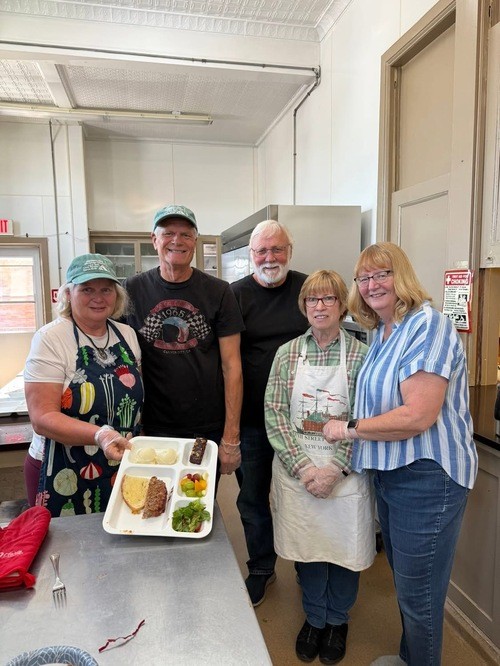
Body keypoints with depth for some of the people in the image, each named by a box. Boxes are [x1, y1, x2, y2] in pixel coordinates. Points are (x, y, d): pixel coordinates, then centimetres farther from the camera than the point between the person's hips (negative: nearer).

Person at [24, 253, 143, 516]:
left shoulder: (127, 334, 3)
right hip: (65, 478, -4)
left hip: (124, 470, 5)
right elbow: (42, 418, -18)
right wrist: (100, 435, -32)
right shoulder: (51, 339, -12)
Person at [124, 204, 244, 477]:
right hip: (152, 430, 0)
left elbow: (231, 365, -5)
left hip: (209, 430, 0)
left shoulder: (218, 292, -4)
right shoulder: (133, 290, -2)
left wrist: (231, 437, -8)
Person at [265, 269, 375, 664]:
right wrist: (303, 467, -13)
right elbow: (274, 415, -4)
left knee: (345, 547, 14)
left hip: (345, 471, -1)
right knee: (306, 545, 14)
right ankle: (314, 618, 42)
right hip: (296, 469, 1)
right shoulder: (288, 353, -1)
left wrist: (336, 468, -15)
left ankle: (338, 619, 42)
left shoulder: (360, 354, -5)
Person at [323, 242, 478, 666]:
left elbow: (417, 417, -27)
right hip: (390, 472, 9)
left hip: (427, 477, -9)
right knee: (405, 583, 26)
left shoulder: (428, 326, -19)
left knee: (419, 595, 9)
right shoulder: (381, 334, 9)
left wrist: (348, 428, -17)